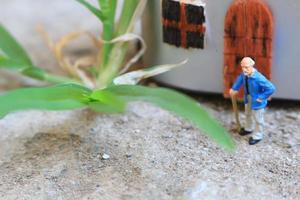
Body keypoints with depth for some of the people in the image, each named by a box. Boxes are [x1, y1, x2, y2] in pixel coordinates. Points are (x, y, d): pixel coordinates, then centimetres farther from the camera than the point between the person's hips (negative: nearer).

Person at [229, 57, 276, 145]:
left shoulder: (258, 78, -38)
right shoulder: (244, 74, -17)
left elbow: (271, 88, -35)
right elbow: (240, 79, 8)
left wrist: (261, 98, -27)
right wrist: (234, 88, 4)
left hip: (256, 101, -7)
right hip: (248, 99, 7)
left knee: (258, 119, 14)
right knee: (248, 114, 31)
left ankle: (257, 136, 36)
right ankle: (249, 129, 58)